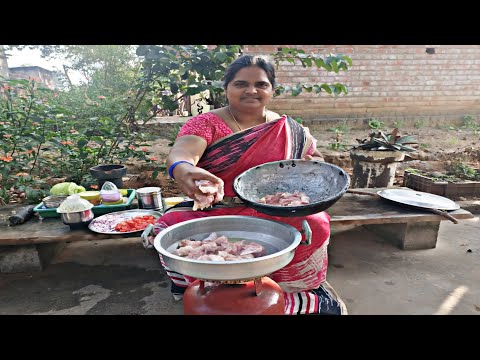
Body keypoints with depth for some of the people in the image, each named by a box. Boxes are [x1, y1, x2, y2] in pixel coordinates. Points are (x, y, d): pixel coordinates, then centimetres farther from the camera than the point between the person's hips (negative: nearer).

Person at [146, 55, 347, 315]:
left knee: (314, 226, -27)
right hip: (214, 214, 0)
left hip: (273, 215, 1)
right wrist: (181, 169, -45)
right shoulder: (206, 123, -2)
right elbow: (180, 153, -20)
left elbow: (316, 159, 19)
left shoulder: (290, 129, 6)